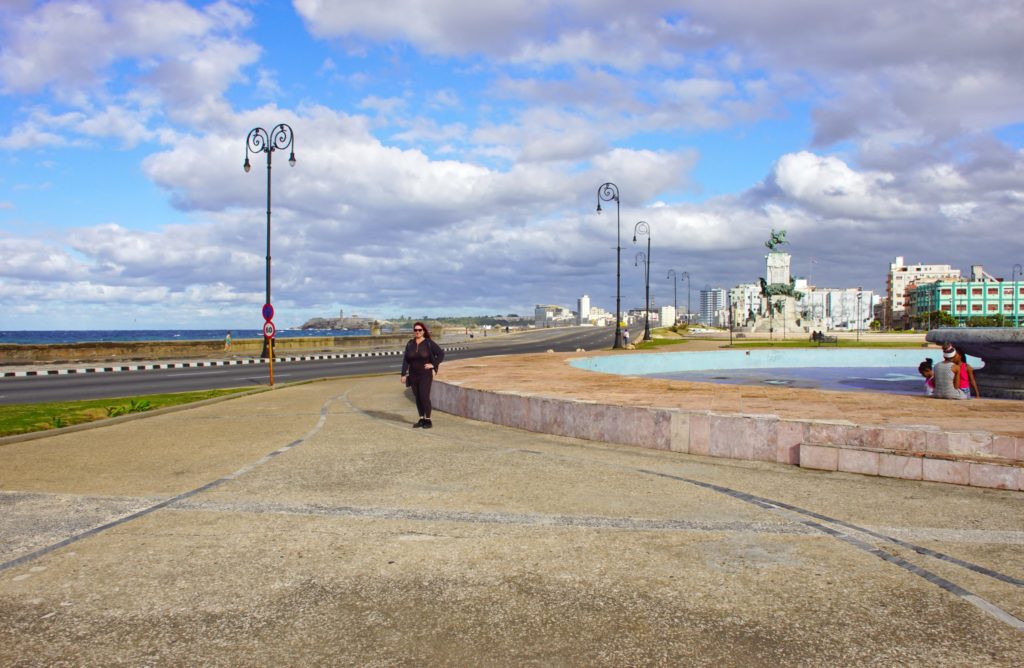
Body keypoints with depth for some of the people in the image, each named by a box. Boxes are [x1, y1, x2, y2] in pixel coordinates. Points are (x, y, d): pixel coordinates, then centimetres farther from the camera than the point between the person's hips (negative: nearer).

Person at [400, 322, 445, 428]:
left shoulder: (429, 343, -7)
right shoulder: (410, 344, 3)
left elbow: (441, 354, -6)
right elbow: (406, 360, 4)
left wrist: (433, 365, -12)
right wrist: (404, 374, 0)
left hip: (425, 375, -4)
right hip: (413, 375, 4)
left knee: (424, 397, -9)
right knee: (417, 398, 8)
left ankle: (428, 420, 1)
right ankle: (421, 419, 18)